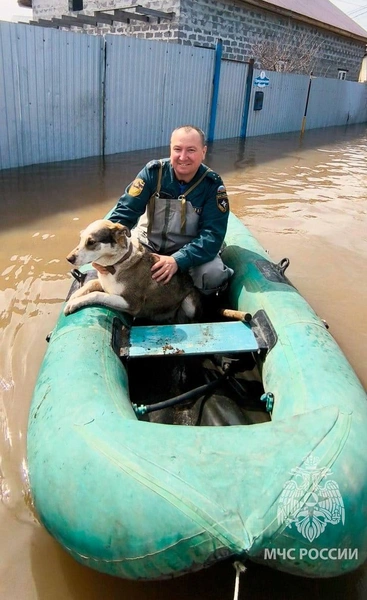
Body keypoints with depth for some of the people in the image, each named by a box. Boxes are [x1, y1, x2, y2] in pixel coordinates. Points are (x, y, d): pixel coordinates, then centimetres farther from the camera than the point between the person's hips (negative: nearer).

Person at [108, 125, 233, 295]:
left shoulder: (213, 185, -15)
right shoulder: (153, 172, -13)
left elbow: (213, 234, -21)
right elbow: (125, 210, -14)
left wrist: (178, 260, -38)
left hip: (190, 248, -1)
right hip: (147, 242, 2)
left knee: (213, 275, -29)